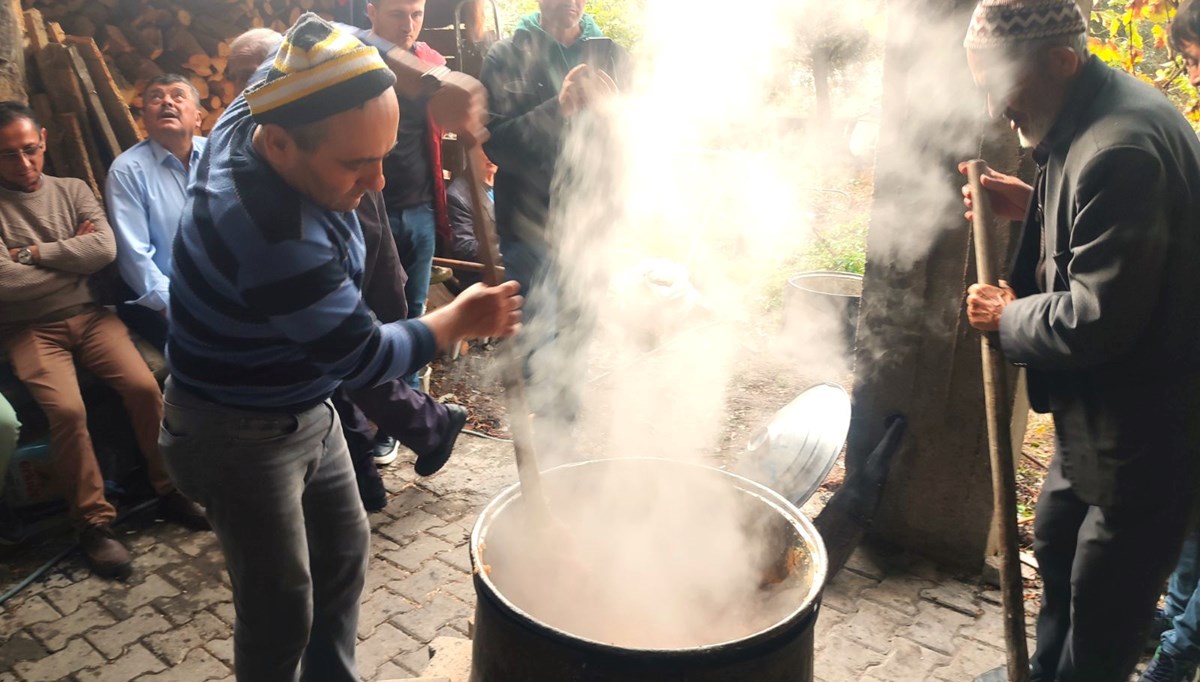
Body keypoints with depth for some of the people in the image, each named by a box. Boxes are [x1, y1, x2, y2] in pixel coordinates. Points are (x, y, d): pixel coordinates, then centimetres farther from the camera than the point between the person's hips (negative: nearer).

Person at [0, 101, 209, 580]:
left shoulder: (73, 190, 10)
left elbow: (105, 249, -6)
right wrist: (73, 256, -3)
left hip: (89, 316, 3)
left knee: (144, 385, -20)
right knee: (67, 409, -27)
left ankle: (168, 489, -2)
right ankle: (93, 522, -12)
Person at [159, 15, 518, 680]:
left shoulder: (266, 108, -13)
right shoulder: (274, 239, -37)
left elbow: (335, 43, 6)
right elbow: (364, 358, -25)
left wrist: (431, 85, -9)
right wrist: (461, 319, -10)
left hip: (307, 411, 9)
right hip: (237, 436, -9)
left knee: (343, 550, 21)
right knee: (280, 610, 4)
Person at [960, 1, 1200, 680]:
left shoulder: (1120, 149, -29)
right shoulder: (1090, 121, 5)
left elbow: (1098, 318, -30)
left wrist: (1007, 317, -12)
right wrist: (1036, 205, 3)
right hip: (1095, 408, 11)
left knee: (1104, 605, 6)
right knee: (1056, 542, 27)